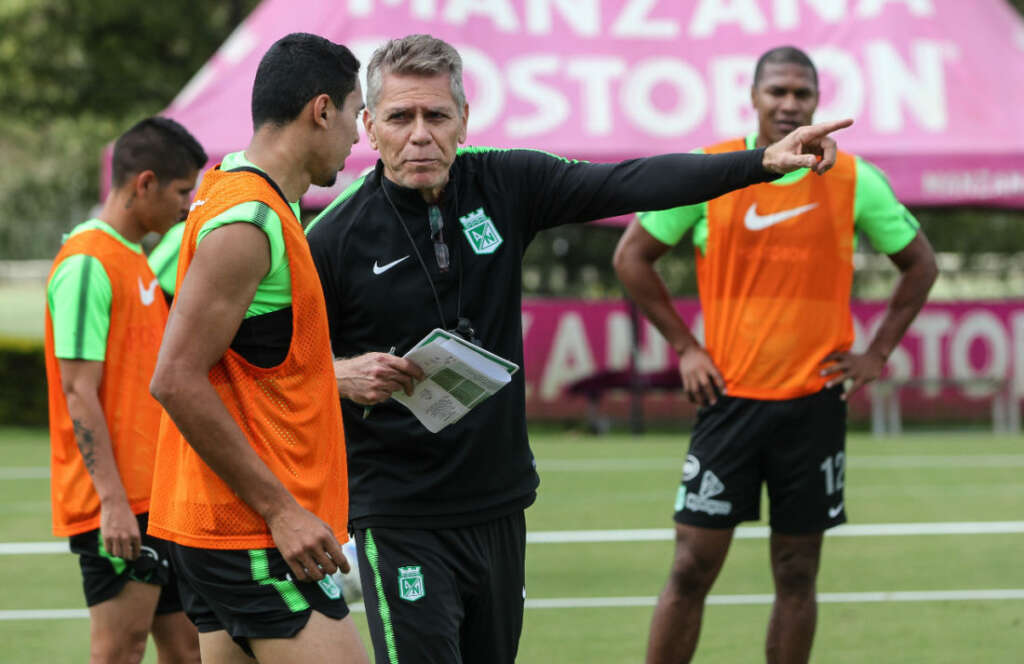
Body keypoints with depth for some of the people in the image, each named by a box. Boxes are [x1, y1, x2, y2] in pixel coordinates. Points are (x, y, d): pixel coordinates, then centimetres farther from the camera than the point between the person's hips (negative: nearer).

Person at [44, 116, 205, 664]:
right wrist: (113, 500, -22)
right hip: (117, 503, -10)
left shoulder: (135, 261, 17)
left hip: (154, 498, 10)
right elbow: (79, 393, -17)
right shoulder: (87, 264, -12)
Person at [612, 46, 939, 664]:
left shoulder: (854, 180, 0)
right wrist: (684, 346, 2)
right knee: (691, 570, -3)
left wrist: (876, 354, 4)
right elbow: (632, 256, 8)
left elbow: (920, 262, 12)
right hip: (729, 398, -1)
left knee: (797, 576, 5)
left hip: (815, 401, 1)